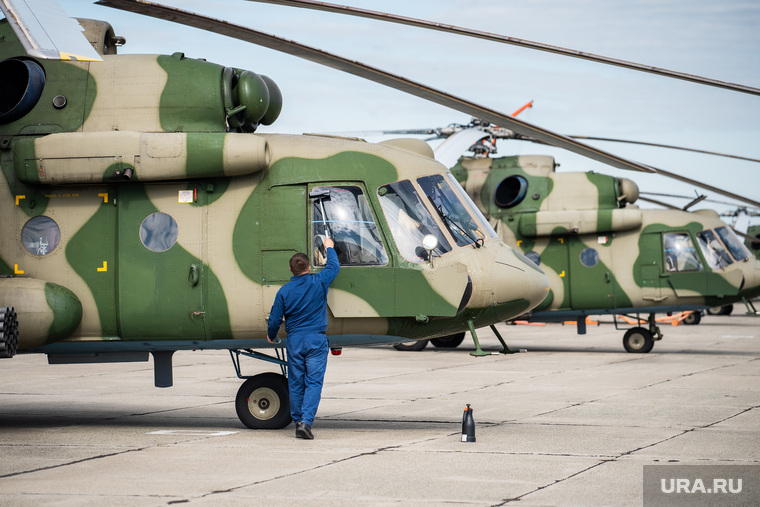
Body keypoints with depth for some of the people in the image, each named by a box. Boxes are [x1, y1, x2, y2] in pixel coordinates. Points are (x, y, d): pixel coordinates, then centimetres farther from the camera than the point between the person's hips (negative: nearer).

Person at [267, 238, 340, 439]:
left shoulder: (284, 291, -2)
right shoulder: (319, 282, -5)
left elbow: (274, 319, 3)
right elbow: (334, 266, 15)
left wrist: (271, 336, 23)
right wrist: (329, 248, 33)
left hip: (294, 341, 2)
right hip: (316, 340, -2)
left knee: (296, 384, 10)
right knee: (314, 382, -4)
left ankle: (298, 422, 15)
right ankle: (306, 422, -18)